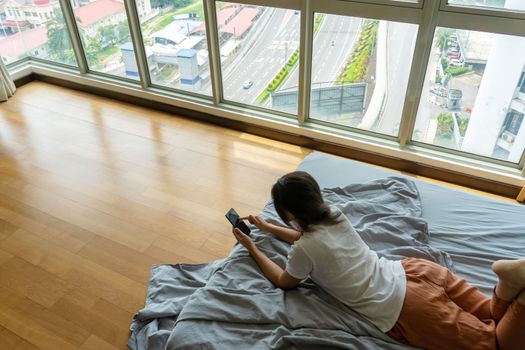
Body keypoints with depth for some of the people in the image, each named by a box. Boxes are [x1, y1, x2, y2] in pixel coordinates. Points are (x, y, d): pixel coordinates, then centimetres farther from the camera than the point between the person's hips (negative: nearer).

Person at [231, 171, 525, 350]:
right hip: (413, 270, 7)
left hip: (407, 309, -7)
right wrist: (266, 227, 32)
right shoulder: (333, 213, 7)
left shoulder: (303, 250, -14)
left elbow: (284, 282, 9)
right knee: (496, 319, 14)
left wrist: (252, 247, 13)